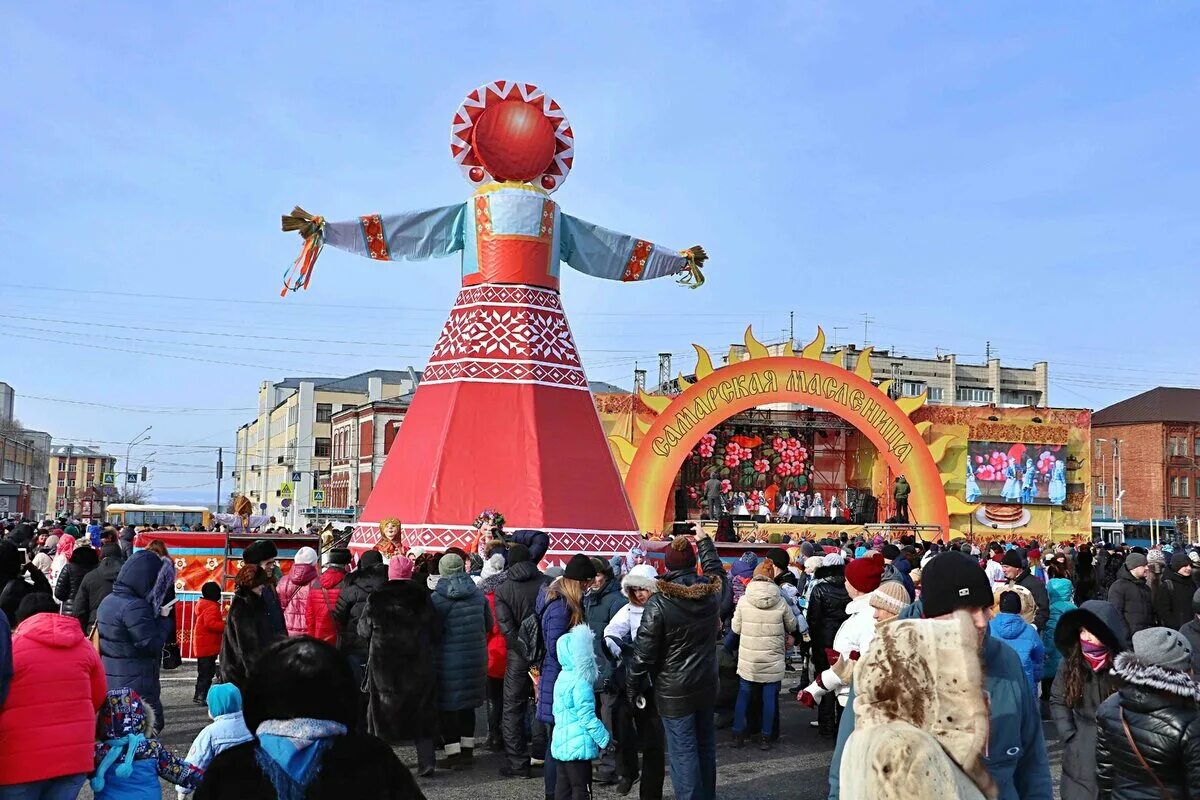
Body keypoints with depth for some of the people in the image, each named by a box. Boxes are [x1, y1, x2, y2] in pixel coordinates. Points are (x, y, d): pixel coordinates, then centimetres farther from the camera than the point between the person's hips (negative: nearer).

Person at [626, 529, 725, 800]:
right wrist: (704, 541, 35)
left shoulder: (659, 602, -18)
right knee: (706, 746, 18)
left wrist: (633, 688, -3)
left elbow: (644, 652, -15)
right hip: (706, 684, 6)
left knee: (683, 752, 0)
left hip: (674, 690, -6)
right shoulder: (712, 591, -4)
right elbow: (716, 569, 22)